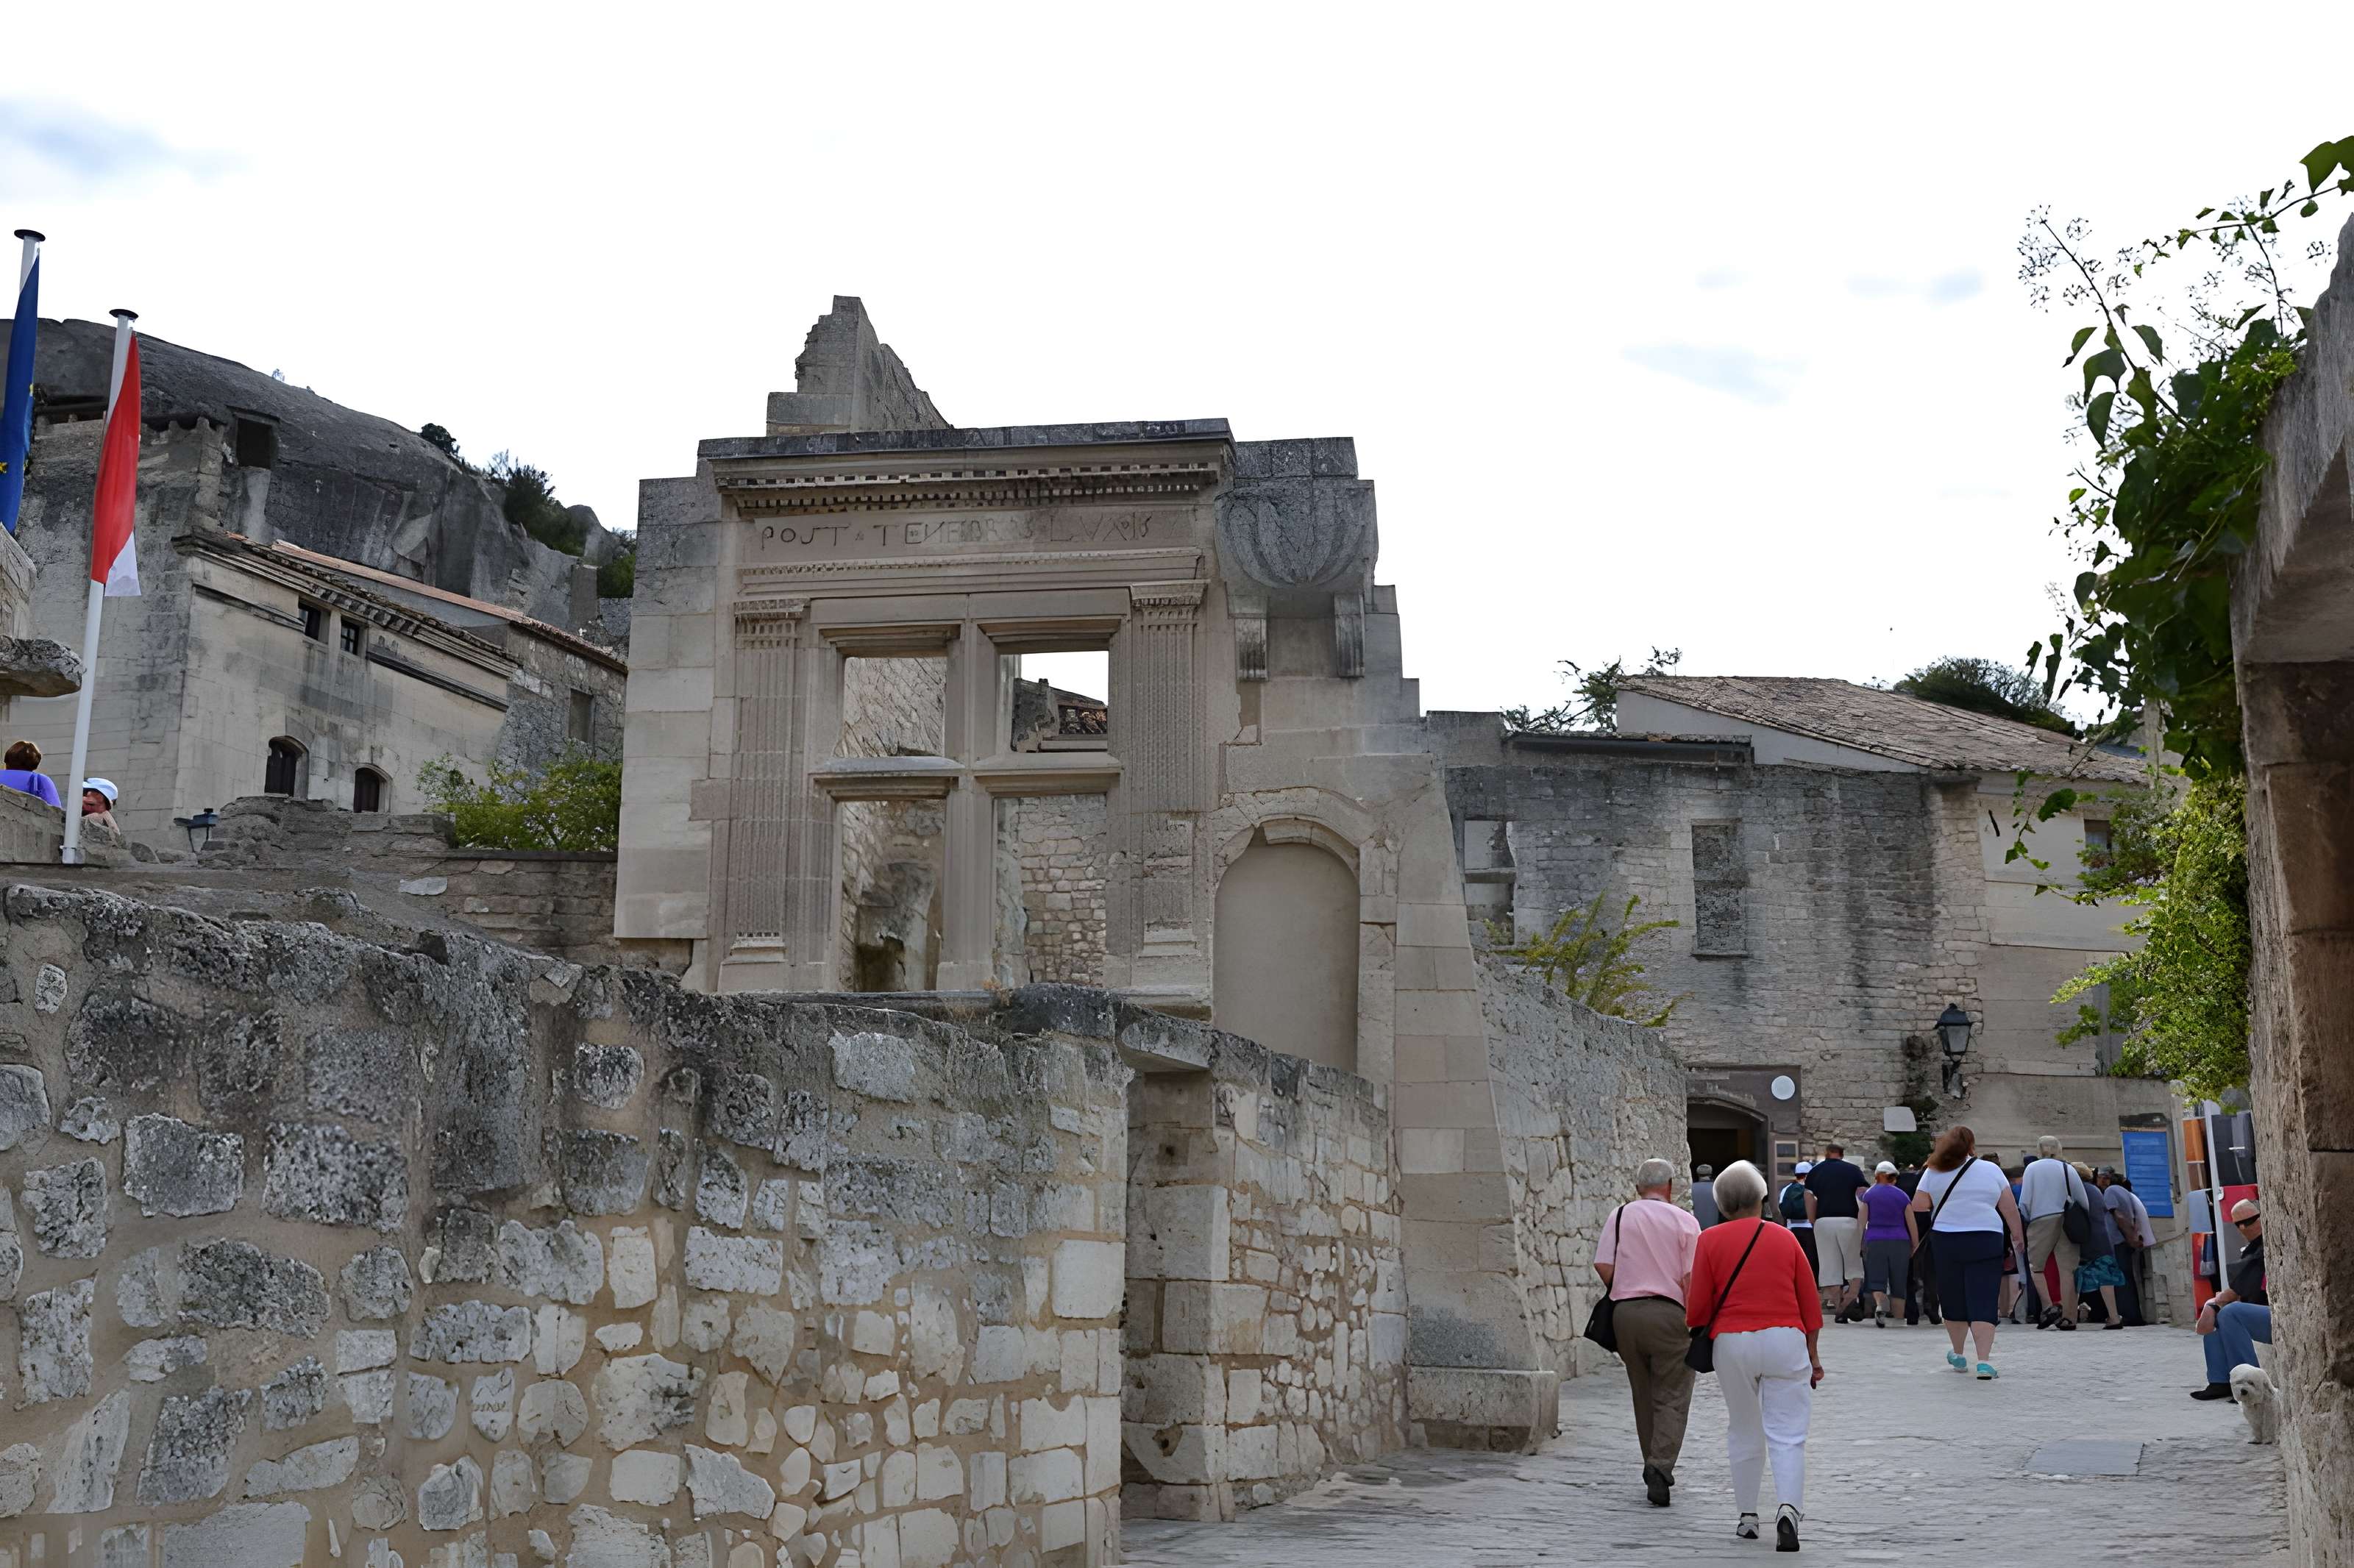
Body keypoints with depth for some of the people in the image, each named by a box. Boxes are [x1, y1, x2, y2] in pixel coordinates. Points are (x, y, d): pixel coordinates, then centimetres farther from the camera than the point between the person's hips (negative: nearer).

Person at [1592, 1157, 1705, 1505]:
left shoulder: (1620, 1216, 7)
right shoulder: (1684, 1221, -1)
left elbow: (1603, 1265, -1)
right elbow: (1691, 1278, -6)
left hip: (1625, 1312, 3)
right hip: (1669, 1312, -3)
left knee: (1643, 1396, 15)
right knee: (1672, 1398, 0)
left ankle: (1656, 1468, 22)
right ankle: (1660, 1466, -17)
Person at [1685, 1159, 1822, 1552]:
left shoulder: (1710, 1241, -1)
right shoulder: (1785, 1238, 5)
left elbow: (1698, 1306, -3)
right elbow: (1810, 1302, 7)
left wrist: (1694, 1320, 20)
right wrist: (1813, 1355, 15)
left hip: (1732, 1343, 0)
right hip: (1785, 1340, 0)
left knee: (1744, 1432, 15)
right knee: (1788, 1435, -1)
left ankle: (1747, 1516, 21)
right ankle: (1789, 1509, -21)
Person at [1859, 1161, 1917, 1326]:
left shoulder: (1869, 1194, 4)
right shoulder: (1903, 1196, 7)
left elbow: (1862, 1221, 0)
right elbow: (1912, 1225, 6)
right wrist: (1916, 1247, 13)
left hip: (1874, 1241, -2)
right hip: (1900, 1242, 2)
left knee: (1876, 1280, -4)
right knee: (1898, 1282, 9)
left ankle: (1880, 1305, -31)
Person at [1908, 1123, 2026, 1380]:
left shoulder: (1934, 1173, 3)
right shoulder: (1991, 1170, 2)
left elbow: (1918, 1206, 0)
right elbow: (2010, 1209, 3)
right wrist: (2017, 1236, 14)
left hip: (1946, 1242, 1)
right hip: (1986, 1242, -1)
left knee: (1953, 1300, 15)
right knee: (1983, 1301, -3)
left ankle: (1958, 1355, 28)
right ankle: (1984, 1361, -13)